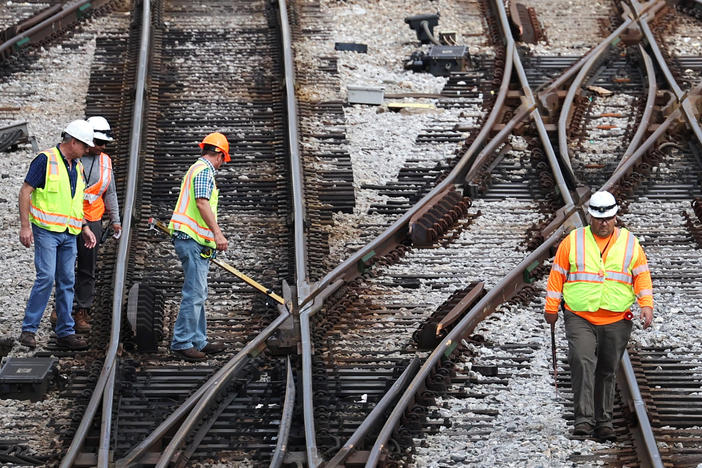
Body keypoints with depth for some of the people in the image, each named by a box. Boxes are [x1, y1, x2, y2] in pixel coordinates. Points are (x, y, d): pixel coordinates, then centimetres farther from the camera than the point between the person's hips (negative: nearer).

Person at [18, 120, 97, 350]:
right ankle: (28, 329, -5)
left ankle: (65, 332, 11)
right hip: (46, 231, -7)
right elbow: (25, 191, -10)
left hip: (69, 234, 7)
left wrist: (85, 228, 17)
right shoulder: (46, 160, -9)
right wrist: (25, 226, -15)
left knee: (67, 281, 6)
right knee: (46, 278, -13)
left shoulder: (77, 166, 15)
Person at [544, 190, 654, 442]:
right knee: (583, 362, -21)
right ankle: (584, 419, -23)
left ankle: (603, 421, 18)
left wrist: (646, 304, -5)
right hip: (579, 318, -2)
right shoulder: (573, 241, 3)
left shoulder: (630, 243, 7)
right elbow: (557, 275, 7)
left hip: (616, 321, 2)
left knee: (607, 371, 7)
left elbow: (642, 275, 9)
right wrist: (551, 308, 6)